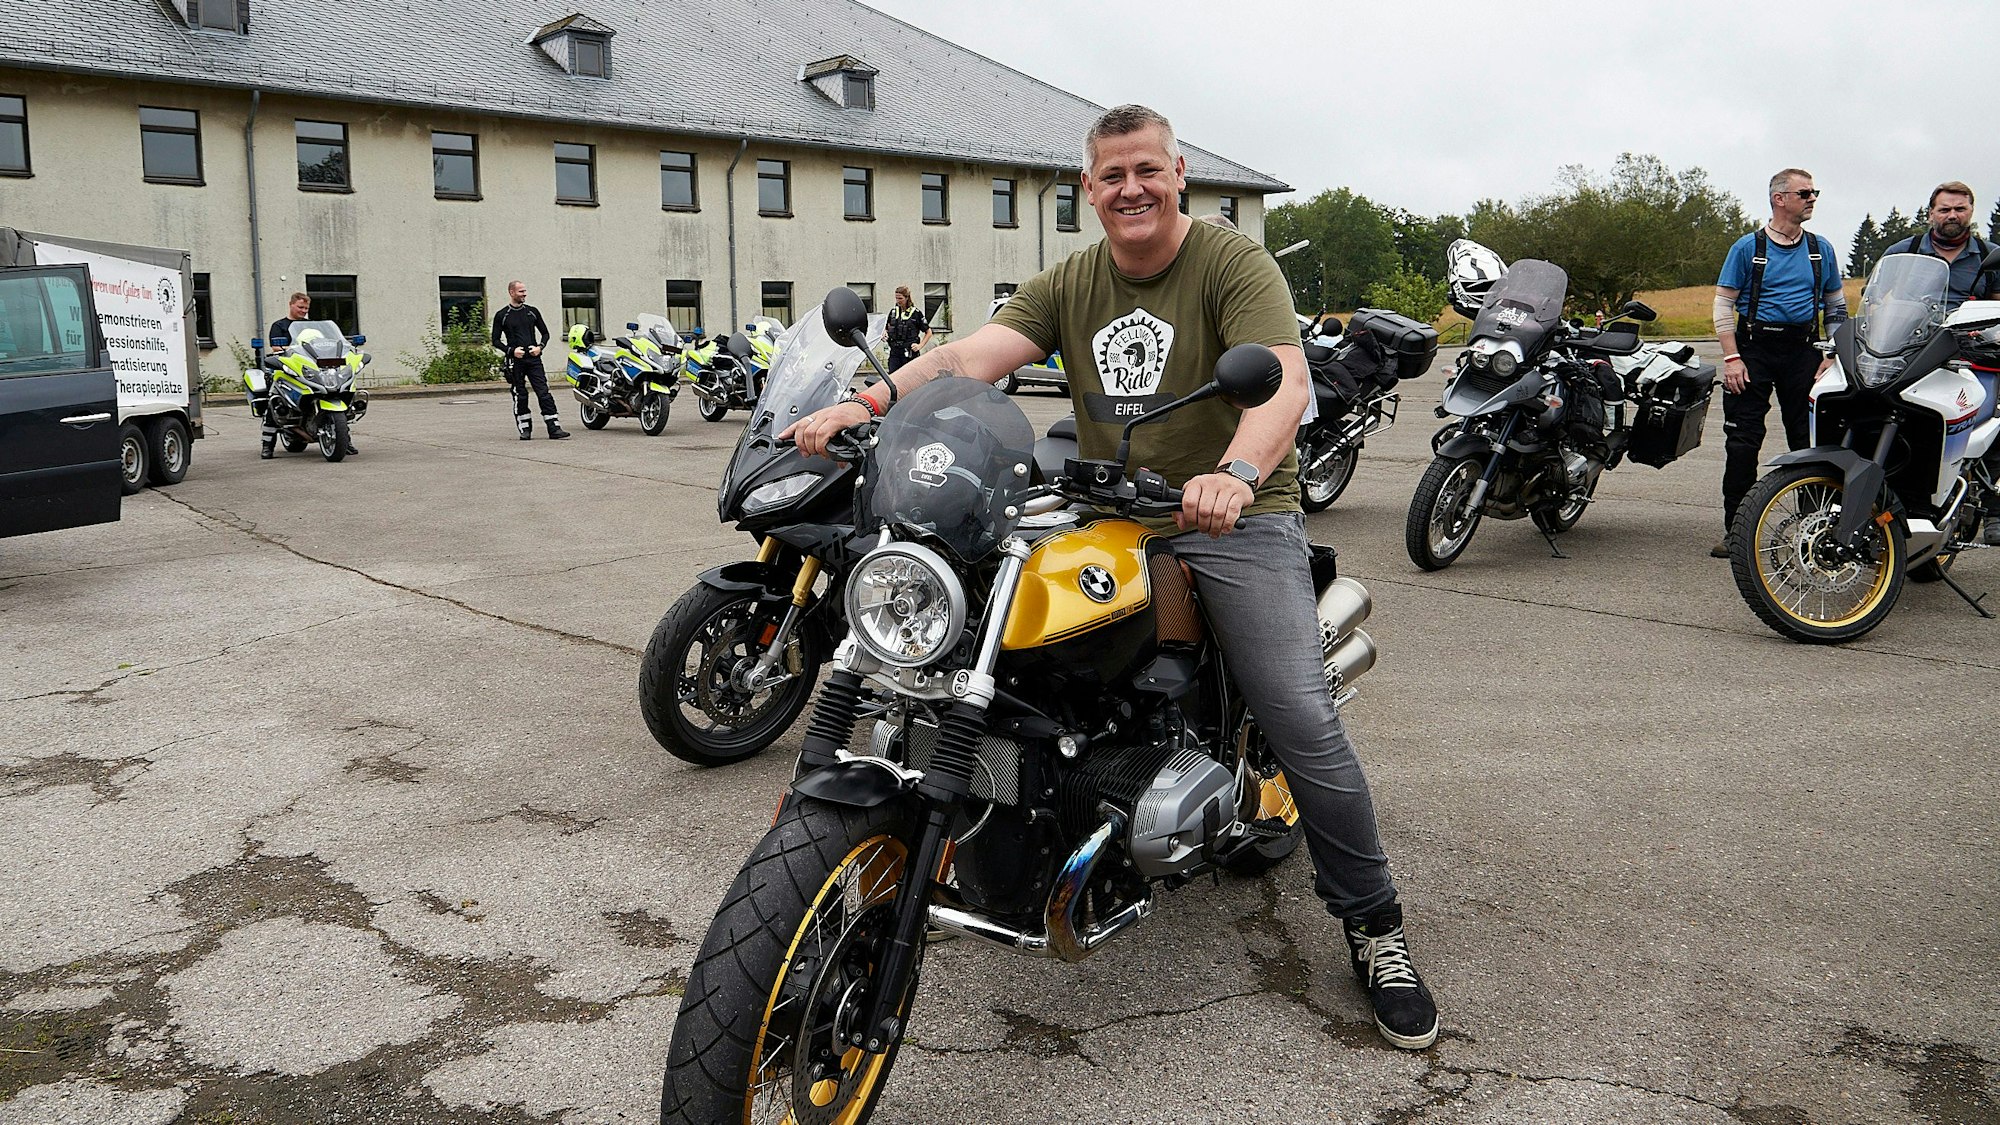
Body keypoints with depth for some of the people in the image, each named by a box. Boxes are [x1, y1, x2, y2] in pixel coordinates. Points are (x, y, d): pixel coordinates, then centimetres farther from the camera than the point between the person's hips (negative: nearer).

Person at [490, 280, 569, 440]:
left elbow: (545, 332, 17)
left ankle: (554, 428, -9)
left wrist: (540, 347, -1)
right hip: (515, 361, -1)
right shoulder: (502, 315, 4)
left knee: (544, 393, -6)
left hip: (533, 358, 1)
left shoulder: (533, 311, 11)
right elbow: (496, 340, 4)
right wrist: (511, 350, -11)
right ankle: (525, 429, 11)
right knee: (520, 396, 3)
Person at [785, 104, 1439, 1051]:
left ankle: (1371, 922, 6)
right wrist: (864, 403, -24)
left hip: (1237, 515, -4)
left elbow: (1284, 378, -24)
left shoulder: (1234, 264, -6)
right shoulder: (1069, 284, 9)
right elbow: (971, 355, -6)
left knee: (1303, 721, -14)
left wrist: (1237, 475, -45)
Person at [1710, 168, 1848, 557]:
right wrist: (1731, 357, -10)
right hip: (1754, 347, -3)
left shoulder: (1821, 249, 11)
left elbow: (1836, 306, 16)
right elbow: (1723, 303, -1)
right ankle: (1735, 529, -1)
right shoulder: (1748, 247, 1)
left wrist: (1832, 356, 5)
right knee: (1742, 443, -5)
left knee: (1809, 440, 2)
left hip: (1804, 349, 3)